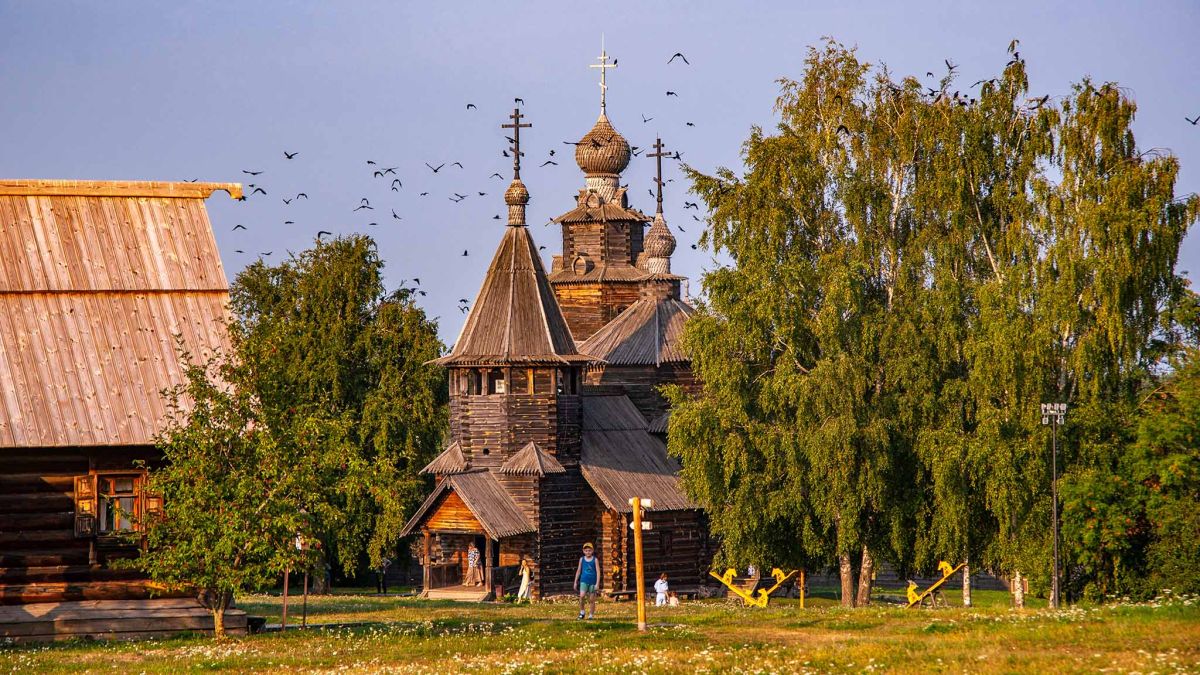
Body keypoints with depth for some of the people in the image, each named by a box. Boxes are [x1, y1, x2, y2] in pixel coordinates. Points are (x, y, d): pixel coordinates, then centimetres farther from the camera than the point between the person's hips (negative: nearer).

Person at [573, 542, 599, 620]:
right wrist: (575, 582, 14)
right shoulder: (582, 559, 5)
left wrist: (597, 584, -11)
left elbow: (598, 572, -4)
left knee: (592, 600, 3)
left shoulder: (594, 560, -2)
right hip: (584, 581, 1)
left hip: (592, 582, -1)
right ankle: (581, 612, -4)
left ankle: (591, 615, 14)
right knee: (582, 596, -20)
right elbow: (578, 571, 13)